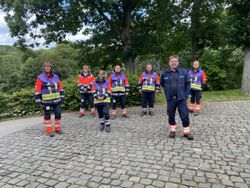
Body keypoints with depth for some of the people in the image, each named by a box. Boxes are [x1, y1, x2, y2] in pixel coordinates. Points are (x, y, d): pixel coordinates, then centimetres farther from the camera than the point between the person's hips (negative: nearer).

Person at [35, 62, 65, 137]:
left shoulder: (55, 77, 8)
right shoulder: (40, 78, -4)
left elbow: (60, 87, 12)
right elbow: (37, 90, -6)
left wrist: (62, 96, 9)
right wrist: (38, 100, -9)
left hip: (57, 100, 4)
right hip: (46, 101, -4)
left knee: (58, 114, 6)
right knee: (47, 116, 5)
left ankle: (57, 128, 22)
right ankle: (49, 130, 15)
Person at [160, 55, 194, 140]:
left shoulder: (183, 72, -2)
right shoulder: (165, 73, -2)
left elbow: (187, 84, 4)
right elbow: (162, 84, 14)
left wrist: (186, 95, -2)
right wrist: (167, 92, 8)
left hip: (181, 98, -1)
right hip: (170, 99, 1)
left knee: (185, 115, 2)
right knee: (171, 115, 12)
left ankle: (187, 132, 18)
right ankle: (172, 130, 29)